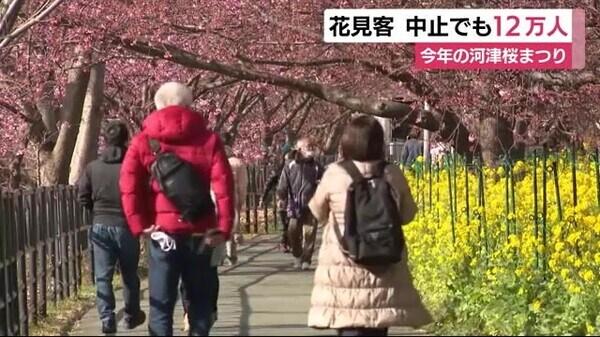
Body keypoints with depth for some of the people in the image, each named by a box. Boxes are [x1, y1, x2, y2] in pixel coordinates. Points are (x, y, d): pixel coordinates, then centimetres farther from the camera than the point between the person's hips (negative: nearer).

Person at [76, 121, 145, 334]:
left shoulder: (93, 167, -2)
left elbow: (82, 196, 0)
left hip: (100, 226, 1)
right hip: (126, 225, -1)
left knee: (103, 276, 4)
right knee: (129, 274, 15)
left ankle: (107, 319, -5)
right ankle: (131, 316, 25)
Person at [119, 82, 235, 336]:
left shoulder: (143, 142, 3)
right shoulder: (209, 140, 3)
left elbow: (128, 188, -8)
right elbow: (223, 186, -6)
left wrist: (140, 225, -4)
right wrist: (224, 228, -5)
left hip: (162, 231, -1)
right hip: (200, 232, 1)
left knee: (161, 303, 4)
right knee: (200, 302, 11)